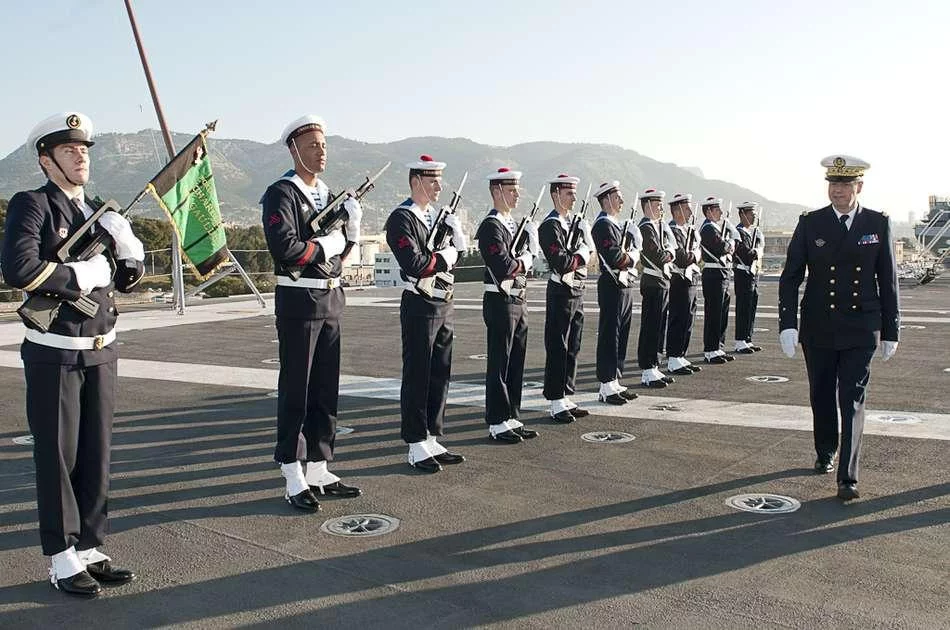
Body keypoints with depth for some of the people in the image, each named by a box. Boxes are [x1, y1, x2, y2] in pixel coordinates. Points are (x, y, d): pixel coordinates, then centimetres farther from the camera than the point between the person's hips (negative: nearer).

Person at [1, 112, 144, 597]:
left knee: (96, 455, 11)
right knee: (58, 457, 3)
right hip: (54, 355, -6)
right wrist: (82, 275, -16)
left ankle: (89, 549, 24)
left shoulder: (99, 210, 10)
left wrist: (124, 239, -5)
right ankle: (62, 560, 15)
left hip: (101, 350, 6)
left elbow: (128, 280, 13)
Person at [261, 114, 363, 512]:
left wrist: (351, 222, -2)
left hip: (331, 300, 8)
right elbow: (284, 248, -23)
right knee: (295, 392, -1)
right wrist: (326, 243, -11)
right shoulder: (281, 193, -9)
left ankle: (318, 470, 22)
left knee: (326, 390, 11)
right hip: (299, 301, -8)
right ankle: (294, 480, 7)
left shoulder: (327, 194, 15)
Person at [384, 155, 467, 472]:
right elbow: (414, 265, -23)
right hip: (420, 307, -8)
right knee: (416, 378, 0)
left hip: (444, 306, 8)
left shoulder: (437, 215, 14)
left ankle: (433, 440, 23)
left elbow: (460, 250, 13)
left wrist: (454, 227, -4)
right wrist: (445, 256, -9)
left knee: (440, 375, 12)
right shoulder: (401, 218, -12)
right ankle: (416, 447, 8)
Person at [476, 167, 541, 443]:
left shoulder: (513, 224, 15)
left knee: (516, 363, 13)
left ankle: (512, 418, 22)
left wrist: (521, 259, -7)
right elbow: (504, 267, -23)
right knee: (499, 365, -1)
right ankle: (497, 424, 7)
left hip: (518, 301, 9)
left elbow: (527, 259, 14)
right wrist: (524, 261, -7)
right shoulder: (491, 226, -14)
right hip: (500, 303, -9)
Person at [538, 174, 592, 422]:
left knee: (572, 348, 13)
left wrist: (582, 254, -6)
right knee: (557, 349, -3)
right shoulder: (550, 225, -13)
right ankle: (557, 404, 3)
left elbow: (588, 252, 14)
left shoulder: (573, 223, 15)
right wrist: (582, 254, -8)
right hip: (561, 293, -9)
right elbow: (562, 263, -23)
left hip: (577, 293, 9)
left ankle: (566, 398, 21)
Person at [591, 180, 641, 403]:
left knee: (621, 336, 13)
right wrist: (632, 257, -5)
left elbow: (635, 251, 17)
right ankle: (607, 387, 1)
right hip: (613, 286, -10)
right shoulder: (603, 225, -13)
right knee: (609, 337, -4)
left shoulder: (618, 225, 19)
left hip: (625, 286, 10)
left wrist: (628, 256, -4)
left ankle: (616, 382, 20)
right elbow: (615, 257, -22)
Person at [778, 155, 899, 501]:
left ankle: (848, 477, -2)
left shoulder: (878, 223, 1)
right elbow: (790, 277, -1)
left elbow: (888, 280, 5)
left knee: (853, 401, -5)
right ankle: (825, 453, 36)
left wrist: (890, 330, 5)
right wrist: (788, 324, -10)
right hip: (818, 329, 1)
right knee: (822, 396, 14)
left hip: (861, 329, -1)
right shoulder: (810, 223, -1)